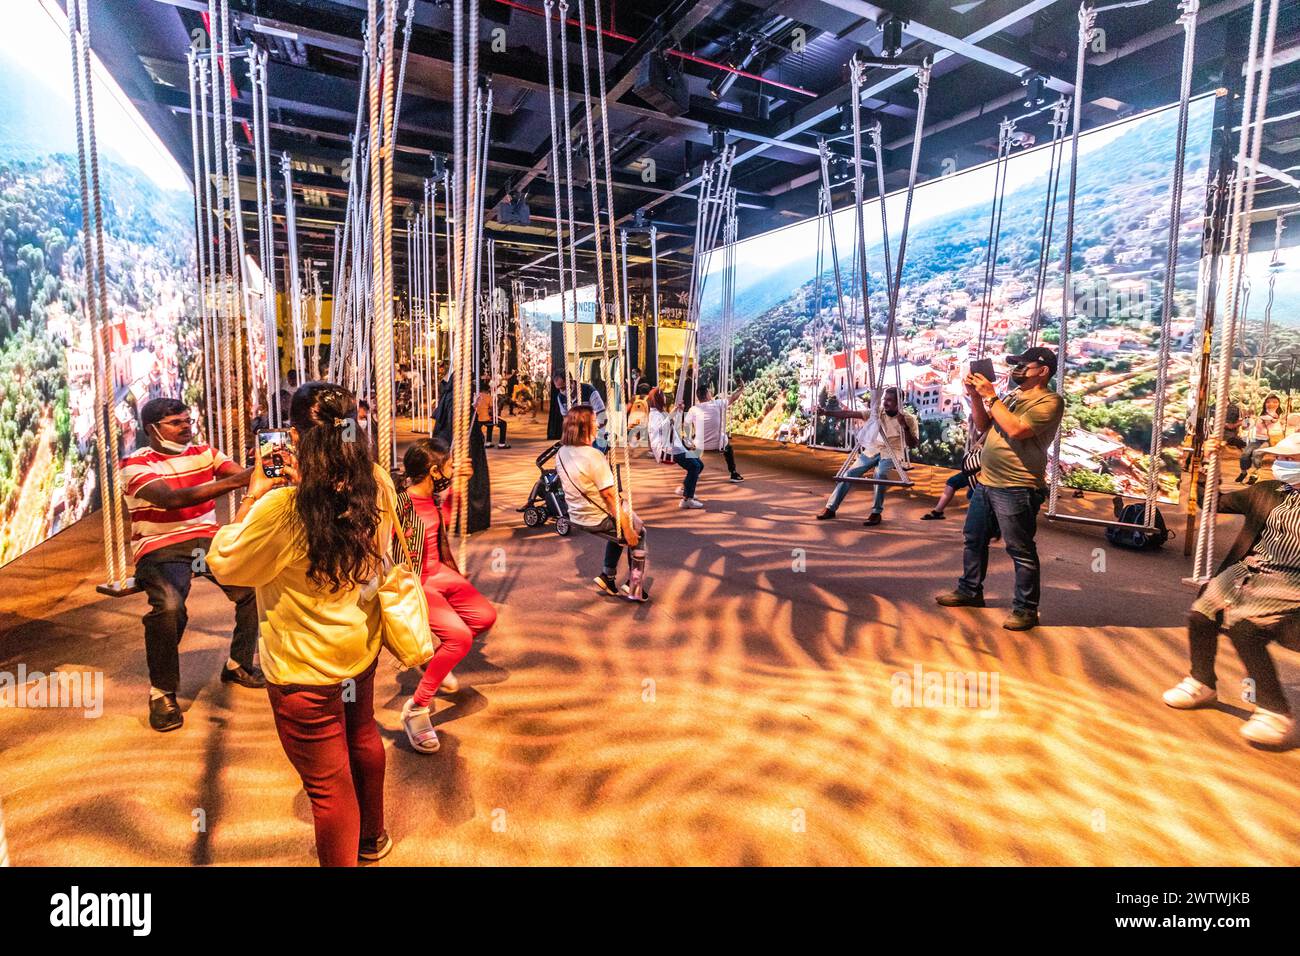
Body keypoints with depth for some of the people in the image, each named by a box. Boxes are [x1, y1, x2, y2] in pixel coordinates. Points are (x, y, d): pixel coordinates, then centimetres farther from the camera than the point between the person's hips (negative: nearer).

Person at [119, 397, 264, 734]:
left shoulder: (204, 453, 7)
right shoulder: (136, 464, -8)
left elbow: (242, 475, -8)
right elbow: (172, 499, -27)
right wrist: (233, 481, -40)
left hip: (208, 538, 5)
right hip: (161, 548, -5)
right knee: (168, 606, -31)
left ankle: (238, 665, 11)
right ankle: (162, 693, -8)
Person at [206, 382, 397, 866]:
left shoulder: (282, 508, -28)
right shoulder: (377, 486, -12)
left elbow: (223, 563, -11)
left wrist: (254, 494, -5)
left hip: (305, 667, -7)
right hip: (361, 647, 7)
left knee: (328, 784, 11)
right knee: (361, 736, 30)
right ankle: (372, 836, 53)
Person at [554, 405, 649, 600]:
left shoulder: (561, 454, -1)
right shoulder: (593, 456, -25)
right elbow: (609, 495, -23)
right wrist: (627, 529, -16)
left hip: (576, 518, 7)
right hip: (600, 519, -7)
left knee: (617, 532, 30)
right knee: (638, 534, 16)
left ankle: (607, 576, 25)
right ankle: (635, 589, 18)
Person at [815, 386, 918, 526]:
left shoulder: (909, 418, -10)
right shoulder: (876, 412, -4)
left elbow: (913, 445, -14)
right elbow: (850, 413, -14)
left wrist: (904, 426, -29)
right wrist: (826, 412, -25)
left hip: (891, 454, -3)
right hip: (873, 450, 4)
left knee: (880, 474, -33)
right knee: (849, 474, -10)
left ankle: (876, 513, -20)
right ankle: (830, 508, -1)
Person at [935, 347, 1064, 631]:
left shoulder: (1049, 401, -11)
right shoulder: (1013, 396, 14)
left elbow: (1016, 429, -25)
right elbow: (984, 426, 15)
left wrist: (990, 396, -18)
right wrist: (975, 396, 1)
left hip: (1016, 490, -9)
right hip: (985, 482, 9)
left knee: (1021, 551, 0)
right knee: (974, 540, 18)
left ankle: (1026, 609, 11)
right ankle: (970, 591, 32)